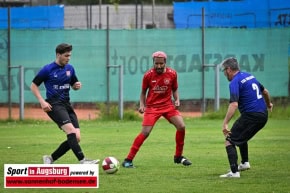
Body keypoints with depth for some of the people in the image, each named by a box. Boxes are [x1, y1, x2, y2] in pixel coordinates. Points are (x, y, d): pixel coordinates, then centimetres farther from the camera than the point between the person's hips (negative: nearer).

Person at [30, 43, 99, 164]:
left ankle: (50, 159, 11)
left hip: (67, 105, 7)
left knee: (76, 138, -4)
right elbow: (33, 86, 0)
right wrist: (42, 101, -12)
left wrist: (77, 85, -1)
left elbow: (74, 85, 25)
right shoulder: (48, 69, -5)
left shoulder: (70, 69, 11)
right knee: (71, 131, -25)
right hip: (54, 105, -7)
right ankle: (82, 161, -30)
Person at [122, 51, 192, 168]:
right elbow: (143, 92, 6)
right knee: (145, 132, -14)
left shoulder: (172, 74, -4)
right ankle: (128, 160, -7)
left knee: (181, 126, -10)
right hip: (152, 107, -3)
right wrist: (142, 105, -9)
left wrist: (177, 100, -7)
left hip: (168, 105, 3)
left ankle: (178, 157, 9)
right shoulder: (148, 75, -8)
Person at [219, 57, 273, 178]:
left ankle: (234, 172, -16)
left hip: (250, 116, -9)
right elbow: (265, 92, 29)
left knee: (229, 141, -5)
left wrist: (225, 124, -30)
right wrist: (268, 104, 50)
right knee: (242, 136, 33)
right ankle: (245, 162, 31)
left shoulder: (235, 82, -12)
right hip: (263, 115, 9)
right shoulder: (249, 76, 15)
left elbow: (234, 104, -25)